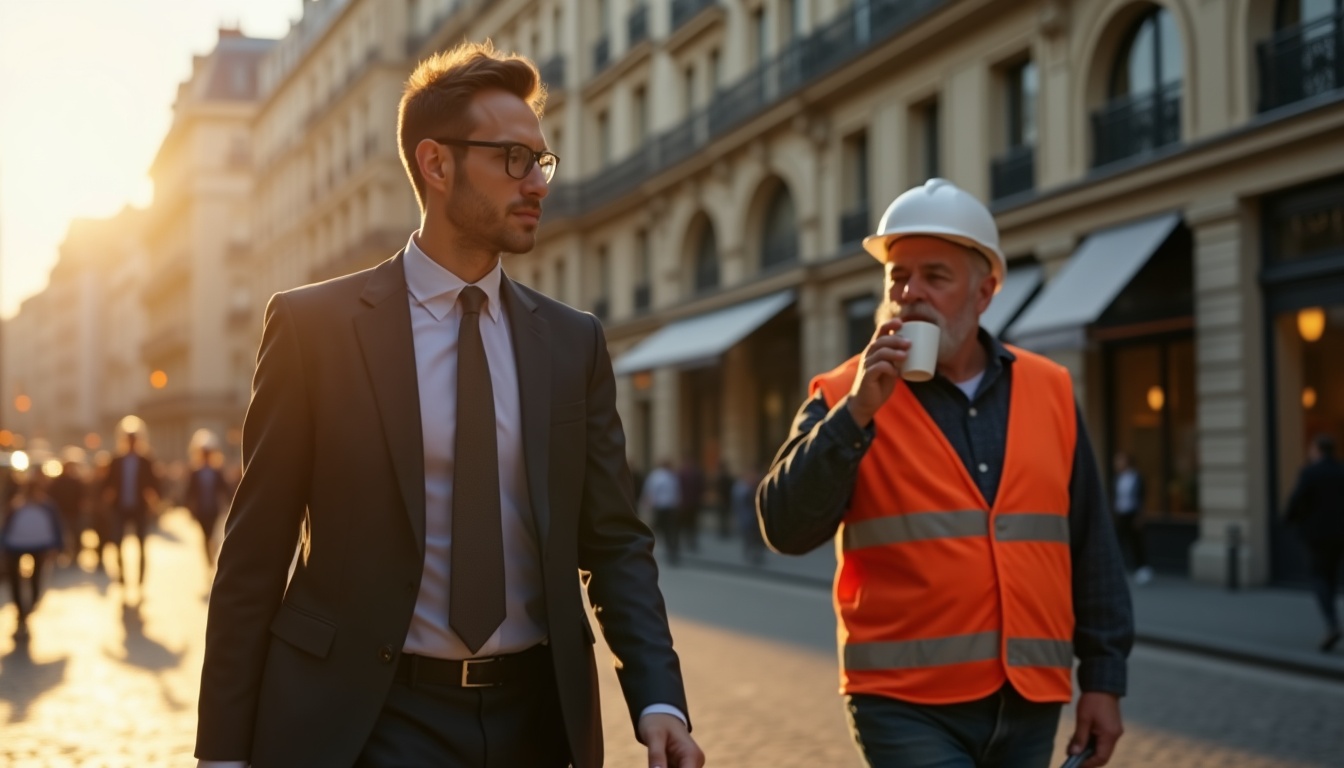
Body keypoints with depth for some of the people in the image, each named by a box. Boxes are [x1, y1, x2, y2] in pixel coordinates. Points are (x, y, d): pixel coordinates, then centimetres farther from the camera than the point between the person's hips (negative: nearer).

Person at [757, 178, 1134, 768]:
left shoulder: (1050, 392, 8)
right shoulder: (846, 396, -2)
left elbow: (1091, 548, 10)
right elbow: (787, 529, -13)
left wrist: (1103, 676, 8)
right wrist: (856, 413, -20)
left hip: (1027, 704, 4)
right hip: (909, 707, -4)